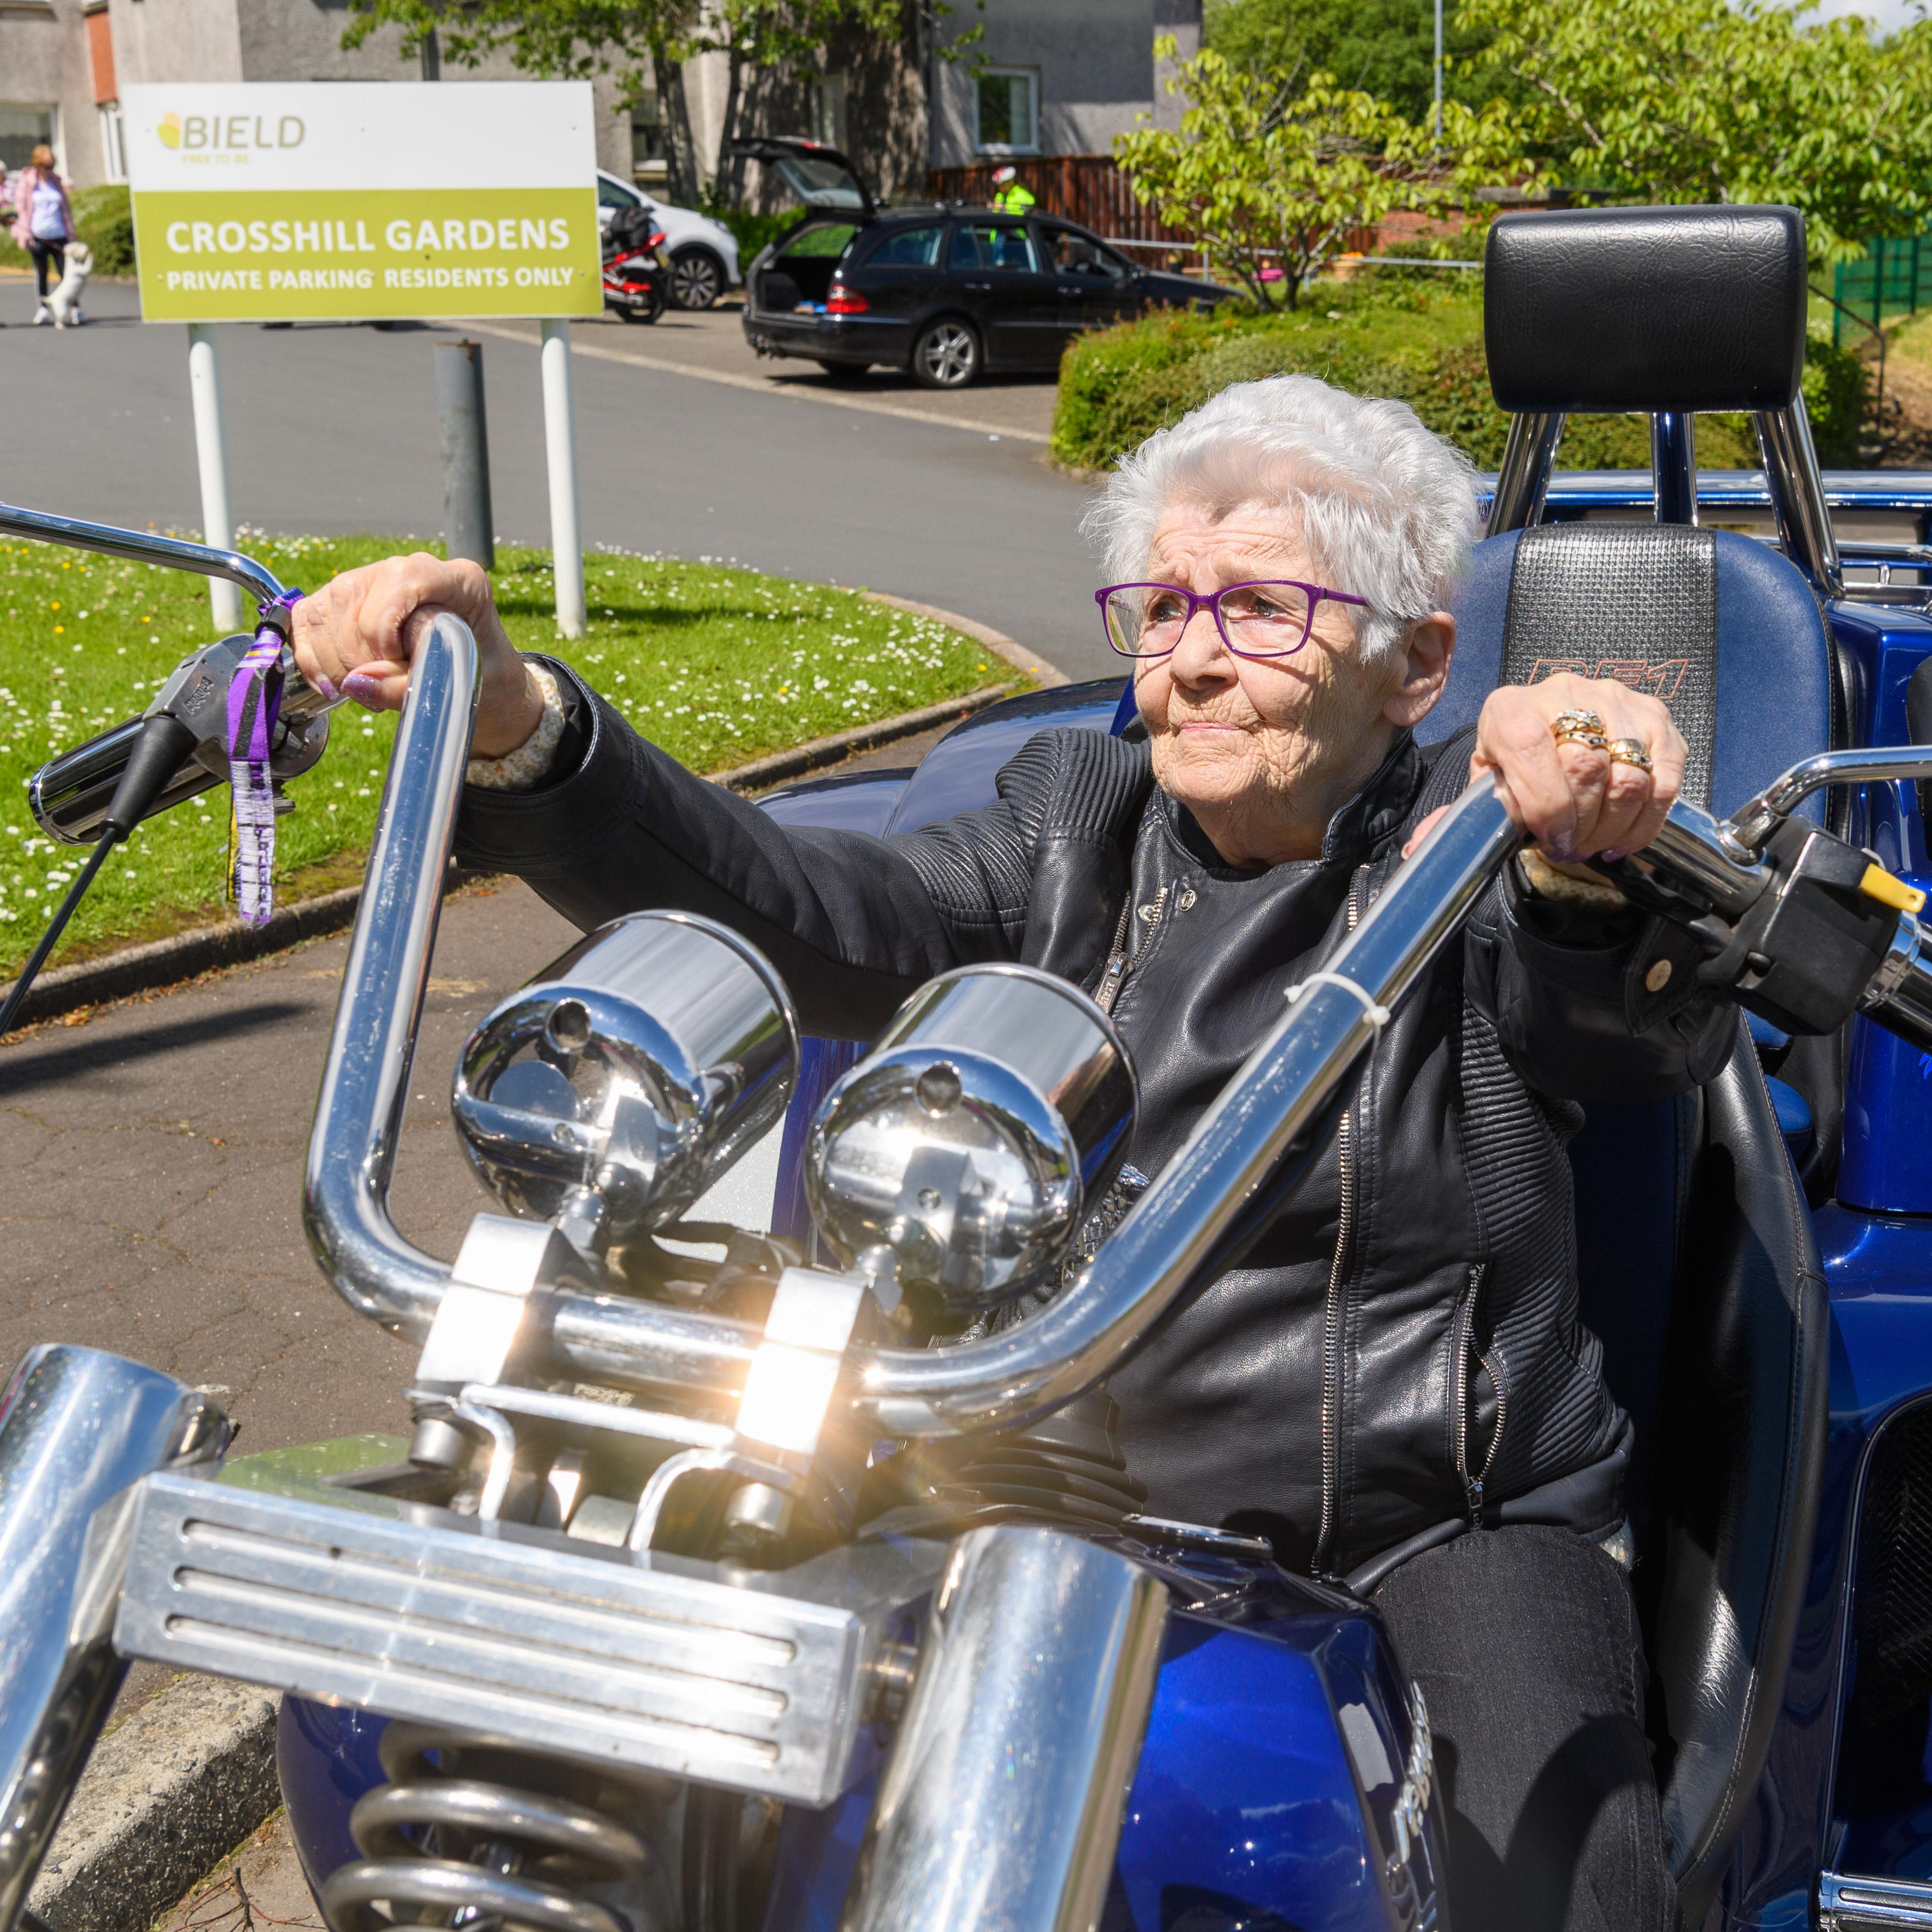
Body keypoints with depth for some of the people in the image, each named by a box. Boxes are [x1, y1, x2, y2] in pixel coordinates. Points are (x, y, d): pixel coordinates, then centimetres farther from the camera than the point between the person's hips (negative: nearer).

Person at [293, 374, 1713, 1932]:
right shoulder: (1079, 826, 10)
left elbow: (1656, 1030, -24)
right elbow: (784, 906, -5)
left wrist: (1588, 866, -49)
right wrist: (507, 719, -22)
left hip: (1446, 1527, -3)